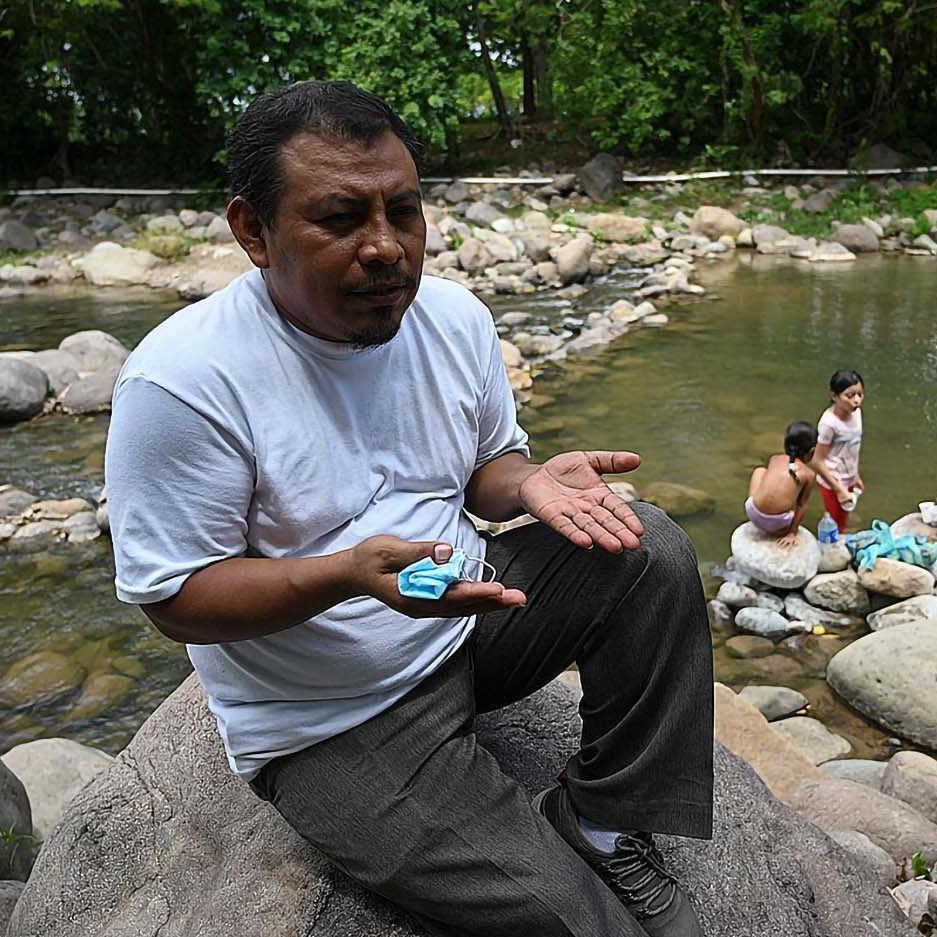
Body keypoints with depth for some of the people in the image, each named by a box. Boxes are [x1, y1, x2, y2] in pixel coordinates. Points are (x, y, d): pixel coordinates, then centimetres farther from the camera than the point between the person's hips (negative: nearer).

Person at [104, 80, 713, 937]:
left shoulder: (455, 315, -4)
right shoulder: (182, 380, -22)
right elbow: (174, 600, -17)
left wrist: (532, 481, -16)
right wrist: (350, 572, -33)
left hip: (470, 619, 6)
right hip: (331, 722, -5)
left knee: (654, 553, -11)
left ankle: (601, 826, 0)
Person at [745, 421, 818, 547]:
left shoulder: (774, 459, 10)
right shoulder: (809, 474, 3)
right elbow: (802, 506, 6)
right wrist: (793, 533, 14)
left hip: (753, 513, 2)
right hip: (778, 524, -1)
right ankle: (783, 531, 27)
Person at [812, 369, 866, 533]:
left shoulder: (856, 412, -6)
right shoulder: (829, 423, -28)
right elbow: (818, 461, -22)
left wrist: (856, 476, 15)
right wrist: (839, 489, -20)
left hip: (848, 480, 7)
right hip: (833, 483, -7)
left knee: (842, 524, 22)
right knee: (835, 528, 9)